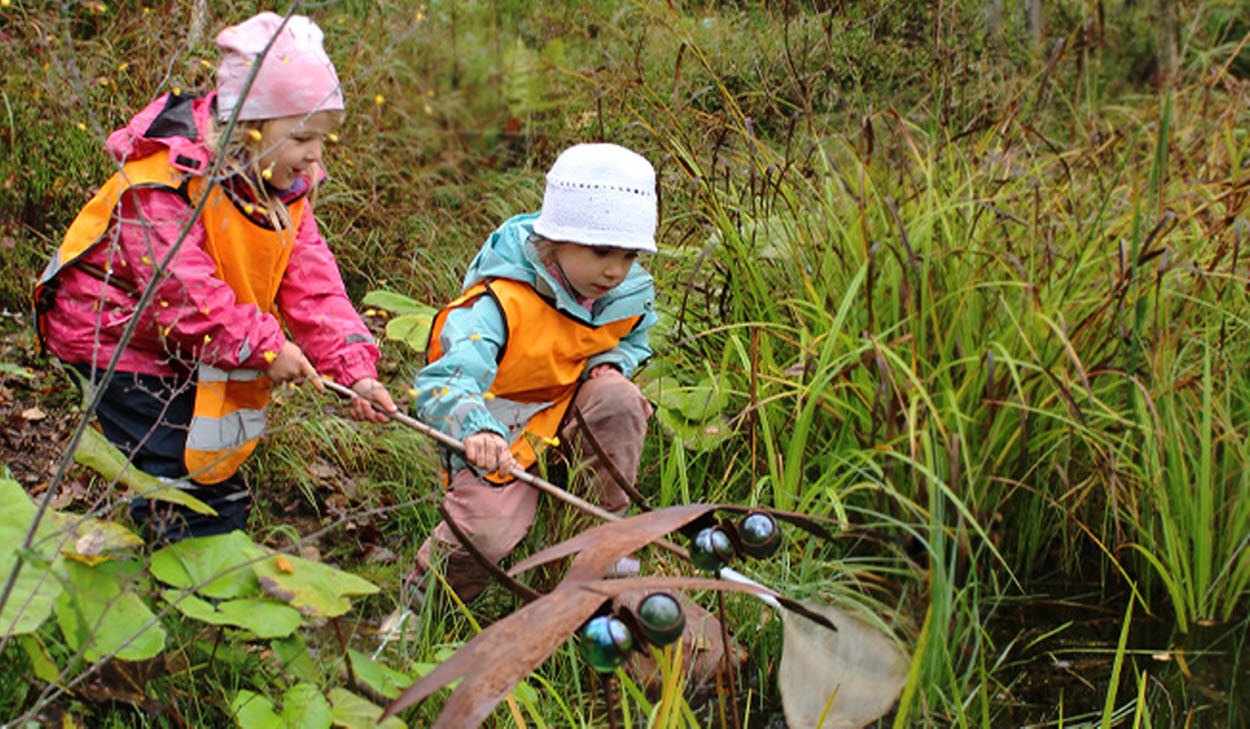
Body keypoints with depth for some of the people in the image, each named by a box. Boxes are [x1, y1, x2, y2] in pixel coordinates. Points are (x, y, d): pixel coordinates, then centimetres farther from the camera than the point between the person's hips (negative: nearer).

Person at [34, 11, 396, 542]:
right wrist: (265, 345, -33)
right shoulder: (166, 179, -26)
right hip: (115, 336, -7)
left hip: (195, 352, 7)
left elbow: (312, 286, -8)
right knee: (174, 469, -11)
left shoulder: (288, 191, -2)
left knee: (219, 478, 10)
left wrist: (355, 370, -21)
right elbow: (180, 285, -33)